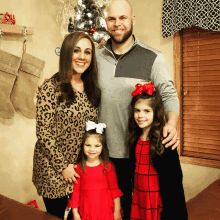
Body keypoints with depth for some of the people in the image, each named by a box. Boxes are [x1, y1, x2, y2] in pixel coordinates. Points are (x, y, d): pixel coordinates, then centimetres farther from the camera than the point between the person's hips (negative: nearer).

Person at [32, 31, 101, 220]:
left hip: (82, 167, 5)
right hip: (53, 169, -4)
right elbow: (43, 132, -15)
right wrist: (62, 166, -13)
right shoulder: (51, 87, -15)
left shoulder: (91, 88, 3)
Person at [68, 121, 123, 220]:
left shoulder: (107, 166, -6)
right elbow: (75, 190, 0)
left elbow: (114, 189, 0)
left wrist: (117, 211, 1)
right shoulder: (79, 167, -4)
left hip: (105, 209, 0)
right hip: (86, 211, 1)